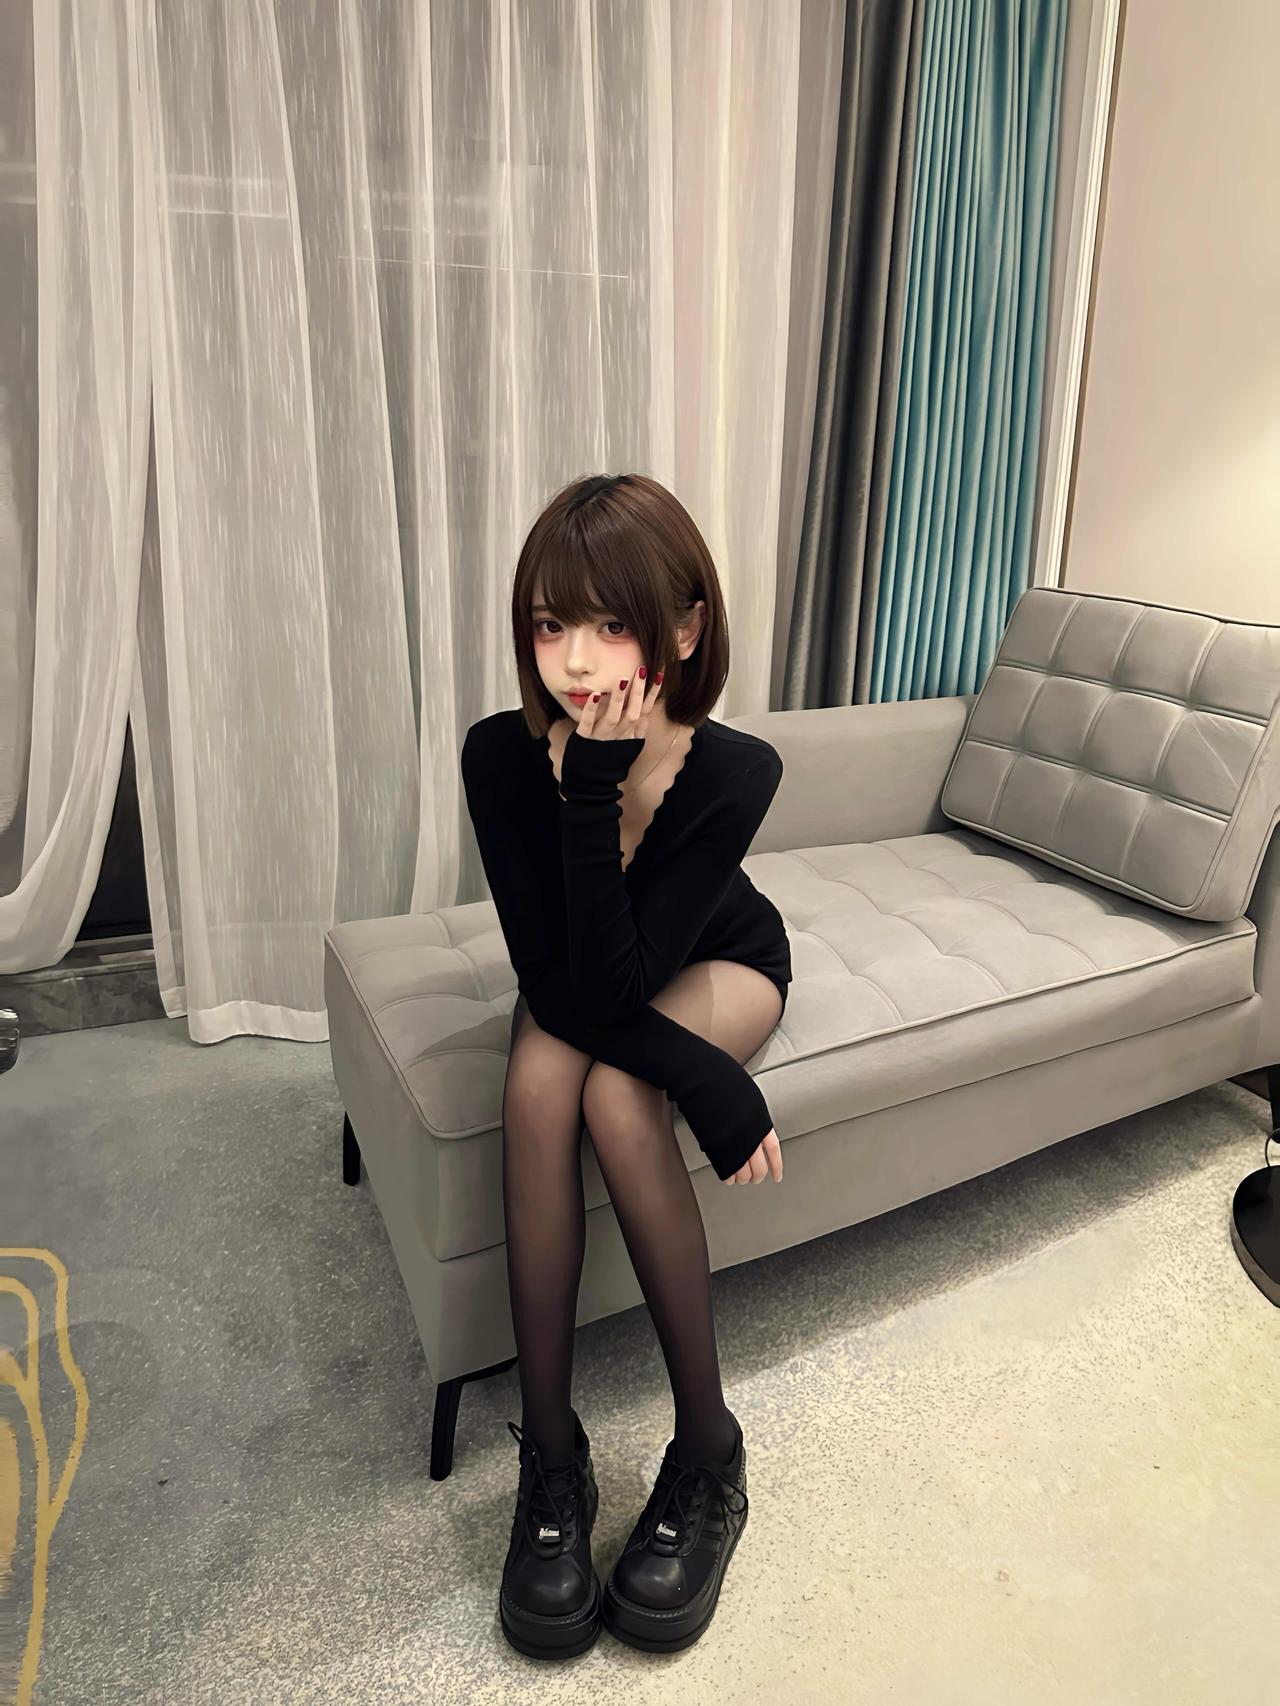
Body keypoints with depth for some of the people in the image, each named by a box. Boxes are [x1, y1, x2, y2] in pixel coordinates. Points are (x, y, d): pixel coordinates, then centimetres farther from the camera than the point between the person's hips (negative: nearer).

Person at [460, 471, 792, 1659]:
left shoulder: (735, 771, -33)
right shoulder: (502, 754, -28)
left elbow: (613, 990, -36)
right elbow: (552, 981, -27)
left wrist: (595, 790, -44)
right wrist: (709, 1081, -35)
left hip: (717, 961, -2)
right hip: (580, 977, 2)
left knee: (616, 1094, -31)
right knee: (537, 1081, -29)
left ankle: (708, 1450, -13)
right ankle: (550, 1450, -14)